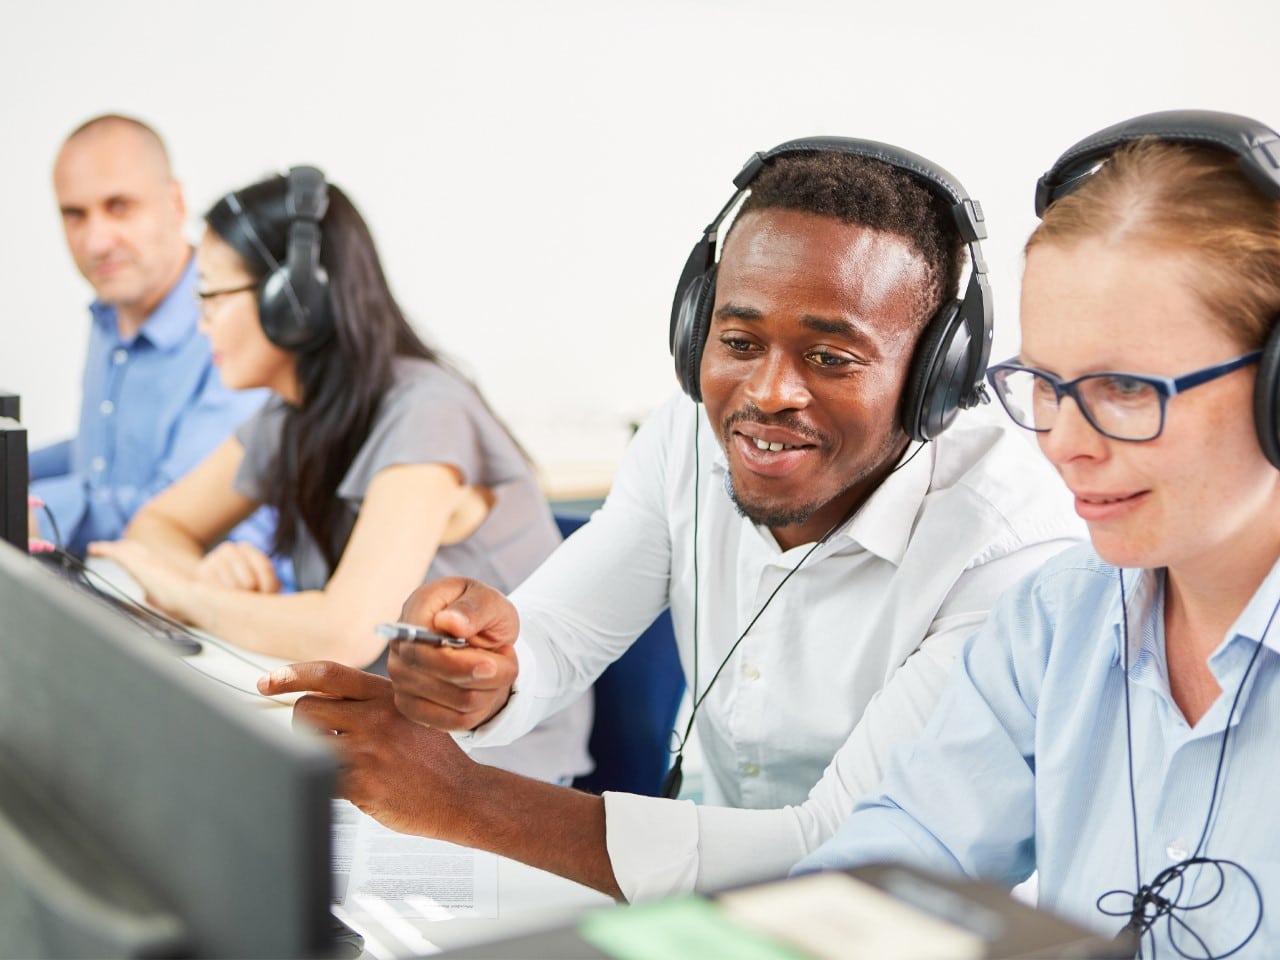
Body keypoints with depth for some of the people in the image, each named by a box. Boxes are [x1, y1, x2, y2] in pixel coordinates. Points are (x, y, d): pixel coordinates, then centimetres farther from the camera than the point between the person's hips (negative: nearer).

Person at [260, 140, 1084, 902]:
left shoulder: (1015, 548, -25)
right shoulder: (692, 437, -5)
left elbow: (849, 859, -28)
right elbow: (552, 640, -6)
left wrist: (461, 798, -31)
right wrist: (481, 671, -32)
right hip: (713, 894, 5)